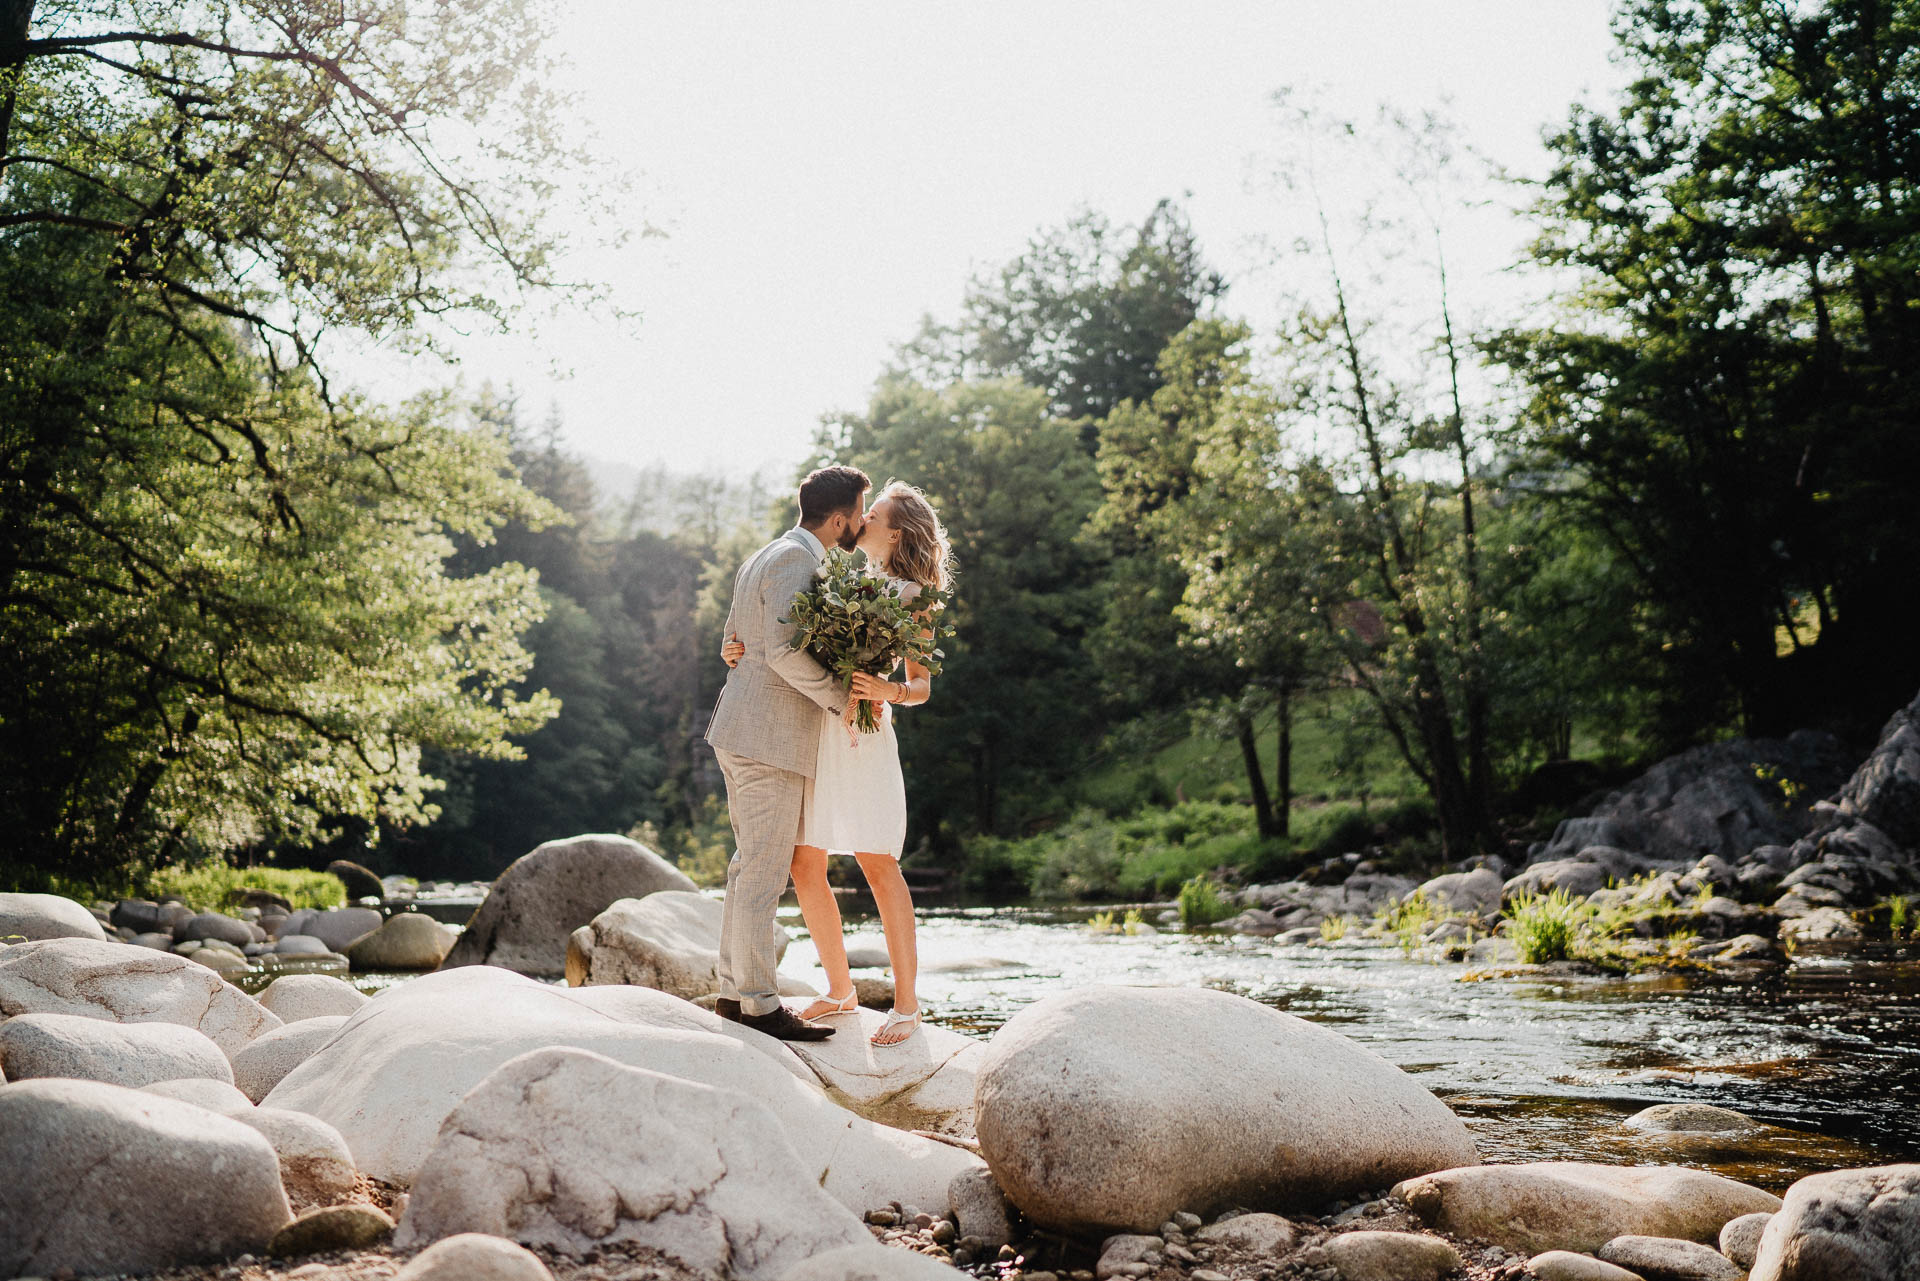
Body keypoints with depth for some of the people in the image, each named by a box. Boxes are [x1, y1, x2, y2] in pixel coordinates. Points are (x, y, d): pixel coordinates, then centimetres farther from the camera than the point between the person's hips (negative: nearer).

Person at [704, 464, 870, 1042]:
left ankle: (733, 990, 20)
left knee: (750, 865, 14)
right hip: (770, 739, -10)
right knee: (764, 873, -6)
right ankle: (759, 1004, -2)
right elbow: (785, 649, -24)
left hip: (740, 732, 10)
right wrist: (844, 701, -15)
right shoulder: (796, 561, -13)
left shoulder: (763, 557, 19)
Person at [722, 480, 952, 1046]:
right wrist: (744, 652, 5)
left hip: (860, 735, -7)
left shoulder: (910, 597, 3)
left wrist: (888, 691, -23)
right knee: (805, 868, 4)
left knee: (878, 867, -9)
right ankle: (840, 989, 18)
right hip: (808, 730, 7)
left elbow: (921, 687, -1)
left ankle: (906, 1003, -1)